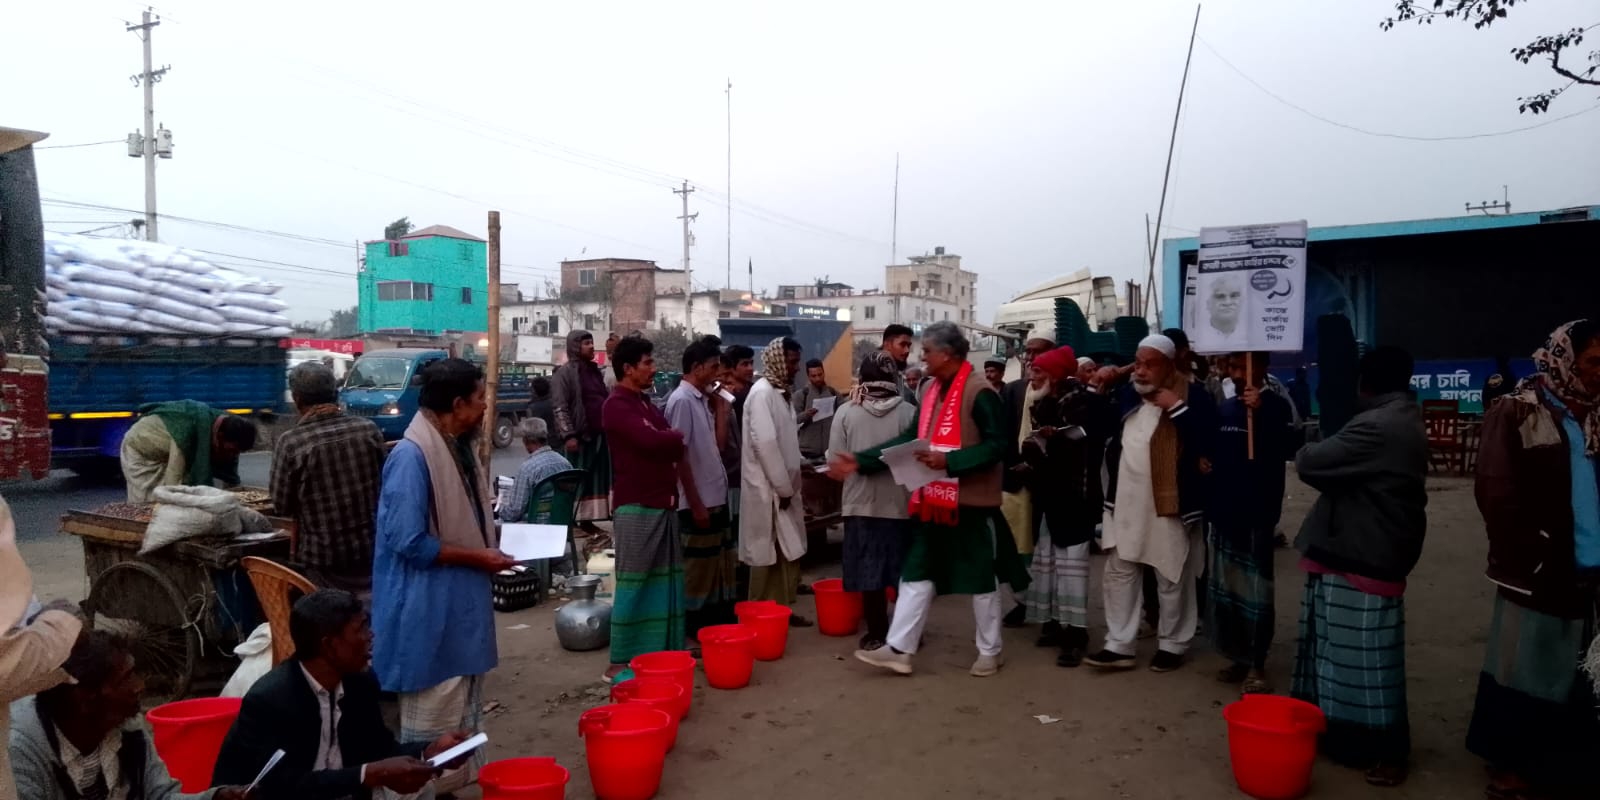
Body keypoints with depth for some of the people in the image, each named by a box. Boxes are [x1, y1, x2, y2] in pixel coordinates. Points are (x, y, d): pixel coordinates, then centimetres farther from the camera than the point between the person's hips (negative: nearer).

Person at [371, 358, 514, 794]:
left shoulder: (459, 447, 7)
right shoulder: (412, 455, -22)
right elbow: (410, 542, -24)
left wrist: (491, 545, 4)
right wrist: (477, 557, -17)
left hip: (461, 602, 10)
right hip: (429, 612, -10)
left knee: (462, 707, 20)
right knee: (433, 714, 2)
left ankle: (453, 783, 35)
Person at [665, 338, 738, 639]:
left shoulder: (703, 399, 11)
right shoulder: (682, 400, -15)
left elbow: (717, 445, 11)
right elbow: (679, 456, -18)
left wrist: (721, 409, 5)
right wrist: (695, 504, -18)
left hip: (716, 497, 9)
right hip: (698, 501, -9)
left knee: (721, 563, 16)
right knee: (699, 567, 1)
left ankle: (720, 621, 26)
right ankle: (697, 627, 12)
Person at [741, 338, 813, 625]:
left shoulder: (779, 392, 13)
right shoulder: (762, 393, -16)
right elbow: (765, 443, -23)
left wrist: (800, 462, 8)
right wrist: (783, 487, -19)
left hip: (782, 487, 9)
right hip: (768, 489, -9)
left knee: (787, 554, 13)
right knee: (767, 555, 0)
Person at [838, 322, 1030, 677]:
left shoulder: (979, 393, -15)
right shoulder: (933, 390, 10)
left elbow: (996, 447, -19)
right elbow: (910, 438, 11)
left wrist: (949, 461, -28)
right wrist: (861, 461, 5)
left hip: (972, 501, -8)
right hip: (933, 501, 8)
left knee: (982, 579, 7)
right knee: (916, 574, 8)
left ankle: (990, 652, 23)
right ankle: (898, 648, 14)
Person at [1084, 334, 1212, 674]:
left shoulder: (1192, 394, -9)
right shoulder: (1129, 394, 10)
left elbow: (1207, 443, -20)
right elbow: (1109, 436, 19)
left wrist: (1176, 407, -23)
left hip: (1169, 504, -6)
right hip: (1125, 502, 6)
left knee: (1172, 579, 7)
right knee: (1118, 573, 8)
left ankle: (1172, 645, 22)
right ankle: (1119, 646, 16)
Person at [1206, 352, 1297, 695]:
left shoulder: (1276, 405, -4)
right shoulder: (1224, 408, 12)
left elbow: (1287, 448, -20)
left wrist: (1260, 412, -27)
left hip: (1257, 511, -6)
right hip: (1224, 509, 6)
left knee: (1254, 590, -5)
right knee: (1223, 588, 10)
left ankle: (1256, 664, 4)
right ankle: (1238, 657, 22)